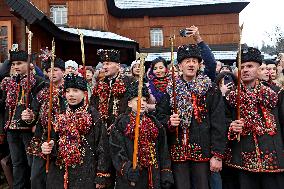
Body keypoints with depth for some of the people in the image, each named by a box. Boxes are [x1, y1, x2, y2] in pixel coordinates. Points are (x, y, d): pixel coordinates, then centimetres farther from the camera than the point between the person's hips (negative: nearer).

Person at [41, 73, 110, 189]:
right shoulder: (60, 117, 8)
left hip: (85, 174, -4)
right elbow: (55, 142, 14)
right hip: (59, 173, 4)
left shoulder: (93, 115, -5)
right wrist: (48, 147, -9)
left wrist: (101, 176, -10)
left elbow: (102, 146, -7)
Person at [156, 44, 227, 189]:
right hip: (177, 151, 2)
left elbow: (218, 124, -4)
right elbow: (160, 115, 10)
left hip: (202, 151, -1)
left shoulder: (210, 90, 0)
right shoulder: (170, 90, 8)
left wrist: (217, 155, -8)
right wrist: (169, 121, -13)